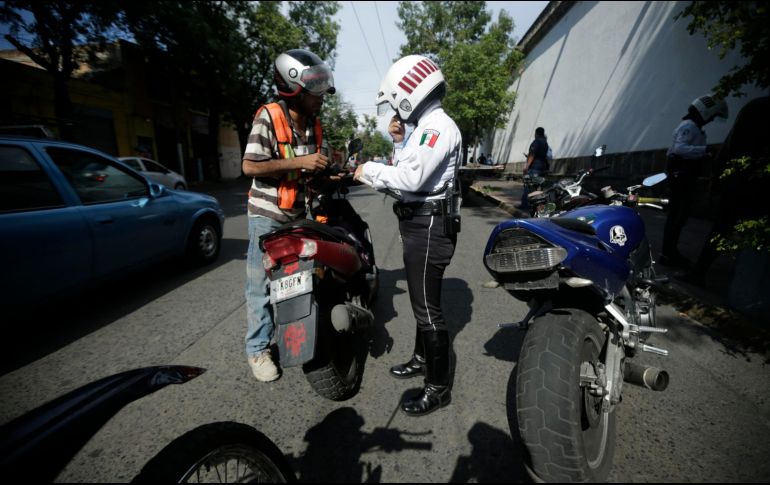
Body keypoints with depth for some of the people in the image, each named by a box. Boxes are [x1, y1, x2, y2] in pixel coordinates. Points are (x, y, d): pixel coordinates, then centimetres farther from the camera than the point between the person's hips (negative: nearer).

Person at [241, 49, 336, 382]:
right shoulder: (268, 117, -13)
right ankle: (258, 349, 18)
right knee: (262, 285, 3)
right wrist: (300, 162, -23)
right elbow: (250, 166, -19)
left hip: (299, 214, 6)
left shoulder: (314, 124, 8)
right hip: (267, 216, -6)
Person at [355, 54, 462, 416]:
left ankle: (438, 387, 14)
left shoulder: (439, 126, -13)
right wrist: (400, 142, 11)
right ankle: (422, 359, 40)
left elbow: (411, 178, -25)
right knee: (421, 301, 20)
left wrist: (369, 170, -13)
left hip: (430, 227, -11)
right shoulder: (424, 126, 19)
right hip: (418, 224, 11)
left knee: (428, 309, -3)